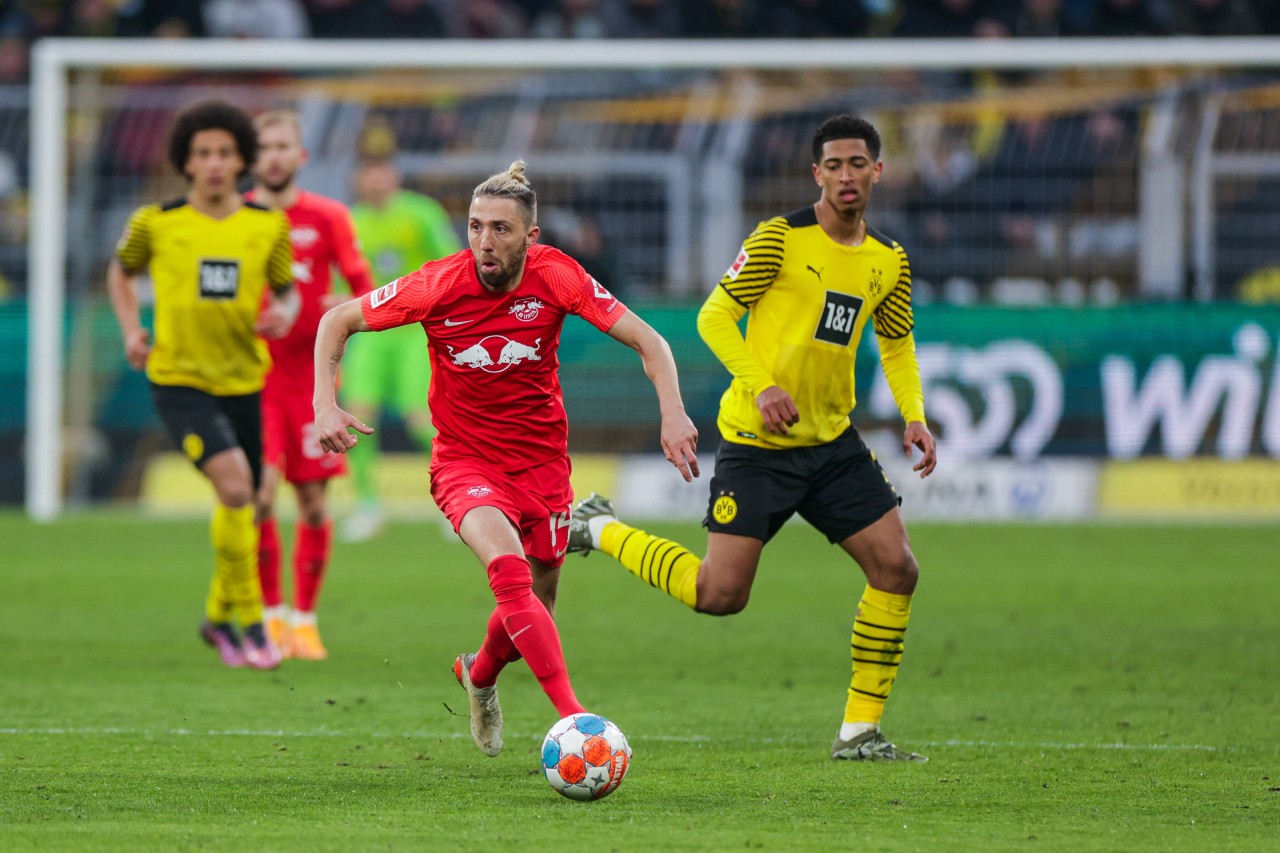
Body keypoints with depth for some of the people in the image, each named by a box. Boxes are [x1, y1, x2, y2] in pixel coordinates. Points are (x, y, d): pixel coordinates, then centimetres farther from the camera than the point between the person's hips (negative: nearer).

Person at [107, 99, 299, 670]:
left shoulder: (268, 226, -1)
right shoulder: (156, 222, -5)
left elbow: (286, 290, 13)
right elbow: (121, 272, 14)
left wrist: (284, 314, -10)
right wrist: (131, 331, 0)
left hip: (243, 381, 4)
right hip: (178, 380, -4)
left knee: (241, 506, 13)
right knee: (235, 486, -24)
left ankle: (218, 616, 38)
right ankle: (251, 621, -12)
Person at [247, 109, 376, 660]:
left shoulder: (328, 218, 4)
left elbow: (366, 290, 5)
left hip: (310, 375, 1)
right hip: (252, 373, -1)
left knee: (313, 502, 0)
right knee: (259, 496, -12)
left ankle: (305, 619, 12)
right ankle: (272, 615, 2)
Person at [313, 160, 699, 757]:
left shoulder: (555, 277, -14)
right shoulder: (440, 285, -17)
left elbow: (646, 340, -10)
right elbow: (337, 322, -5)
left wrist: (672, 412, -26)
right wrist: (325, 404, -18)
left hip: (541, 457, 3)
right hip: (465, 458, -3)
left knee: (535, 610, 11)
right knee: (510, 569, -30)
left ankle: (480, 674, 47)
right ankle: (574, 719, -34)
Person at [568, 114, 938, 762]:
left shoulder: (888, 262, 7)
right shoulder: (780, 238, -11)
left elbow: (896, 342, 21)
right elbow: (714, 316, -11)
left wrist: (913, 416, 4)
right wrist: (761, 386, -25)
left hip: (833, 442, 6)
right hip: (757, 442, -6)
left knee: (897, 569, -5)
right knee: (720, 596, -9)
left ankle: (860, 731, 5)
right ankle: (599, 530, 15)